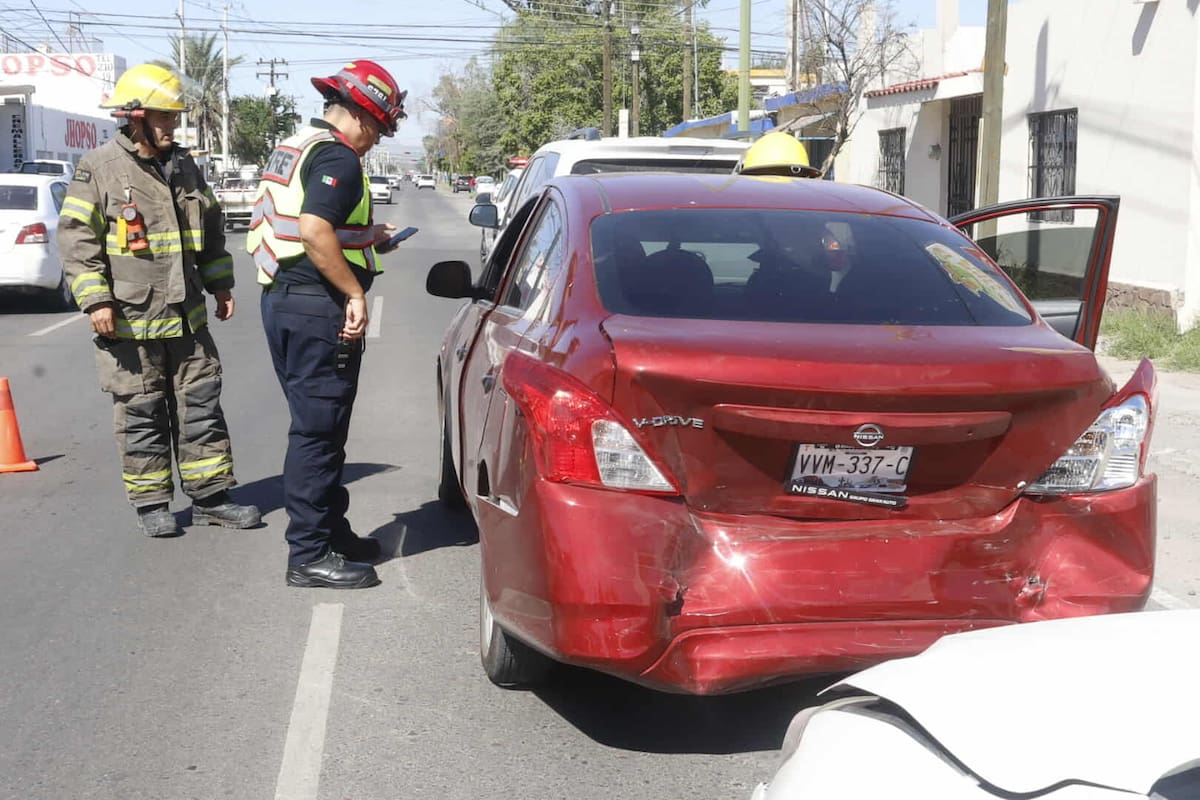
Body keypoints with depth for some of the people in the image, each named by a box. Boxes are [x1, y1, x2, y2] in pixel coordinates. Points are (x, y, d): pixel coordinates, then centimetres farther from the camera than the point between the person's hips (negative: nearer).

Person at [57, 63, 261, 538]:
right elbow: (77, 239, -10)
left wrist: (220, 284, 15)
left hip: (187, 317, 6)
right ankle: (151, 503, 16)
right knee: (141, 413, 4)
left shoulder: (184, 167, 11)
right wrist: (95, 300, -16)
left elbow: (211, 230, 21)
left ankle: (209, 496, 18)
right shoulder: (99, 169, -7)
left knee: (201, 403, 9)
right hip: (129, 320, -5)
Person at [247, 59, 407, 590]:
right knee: (319, 431, -4)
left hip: (280, 300, 10)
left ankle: (330, 531, 29)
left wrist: (365, 238, 23)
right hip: (318, 307, -10)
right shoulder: (338, 158, -13)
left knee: (316, 426, 18)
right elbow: (315, 231, -27)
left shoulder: (290, 149, 18)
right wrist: (356, 293, -22)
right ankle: (310, 555, 2)